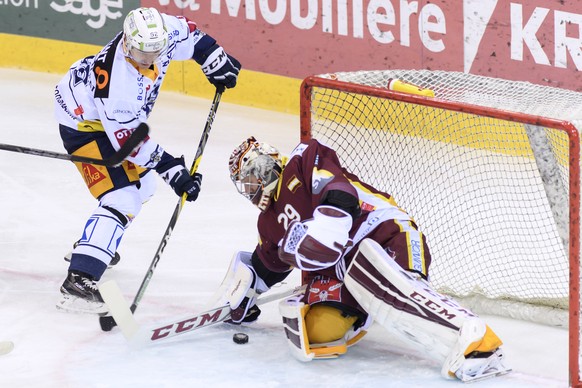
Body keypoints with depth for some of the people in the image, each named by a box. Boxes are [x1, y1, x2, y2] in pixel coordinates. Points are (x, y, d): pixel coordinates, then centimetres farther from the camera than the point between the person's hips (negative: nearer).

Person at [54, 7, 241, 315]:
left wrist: (216, 61, 3)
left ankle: (90, 245, 41)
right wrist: (170, 169, -29)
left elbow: (186, 34, 5)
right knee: (121, 199, -22)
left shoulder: (159, 31, -19)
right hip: (84, 123, -9)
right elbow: (129, 139, -31)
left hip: (116, 117, 9)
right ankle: (78, 283, -31)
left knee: (140, 183, 24)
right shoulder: (119, 83, -39)